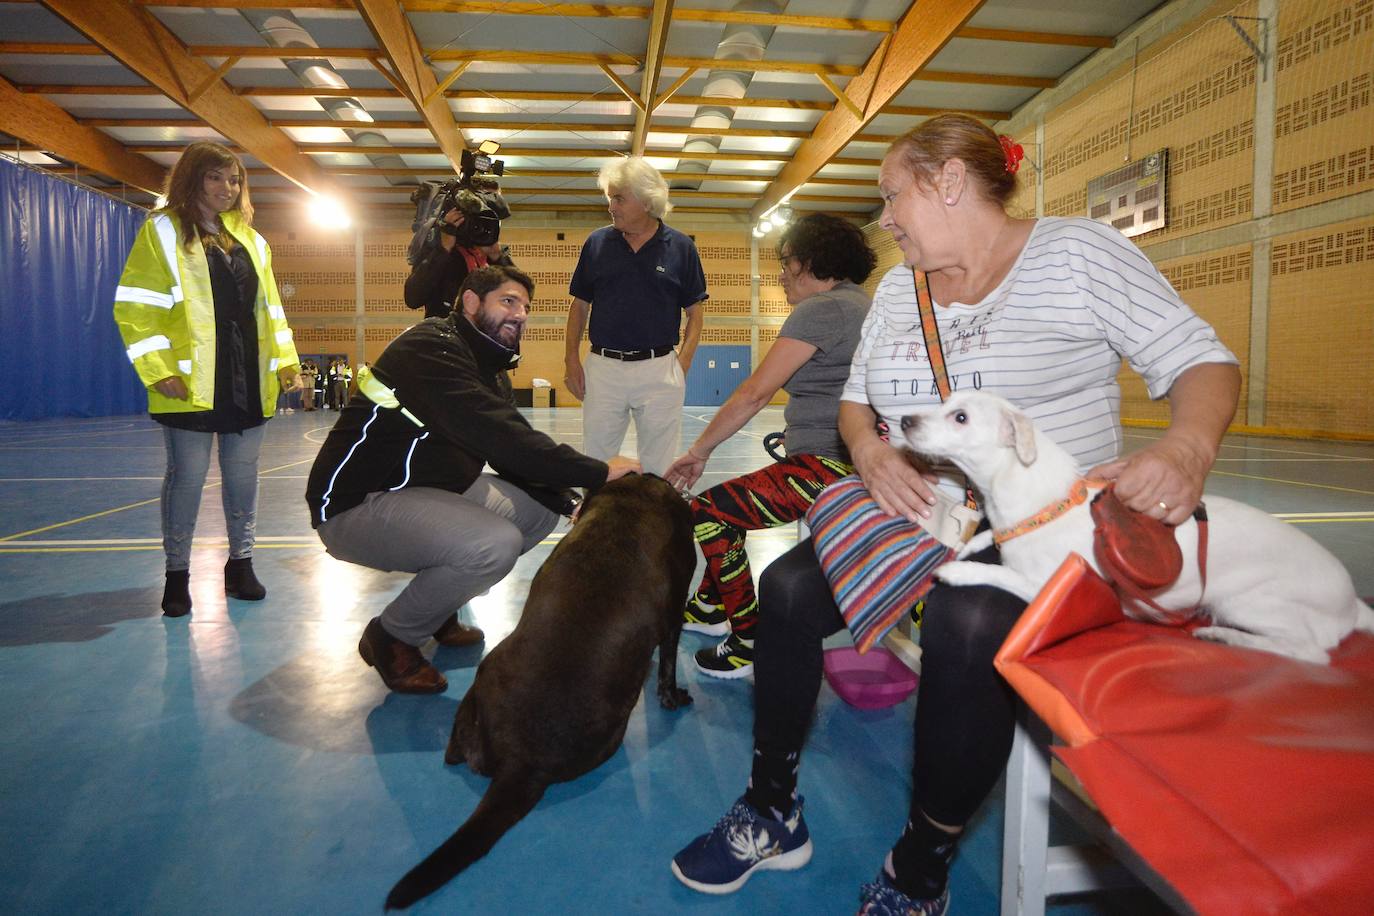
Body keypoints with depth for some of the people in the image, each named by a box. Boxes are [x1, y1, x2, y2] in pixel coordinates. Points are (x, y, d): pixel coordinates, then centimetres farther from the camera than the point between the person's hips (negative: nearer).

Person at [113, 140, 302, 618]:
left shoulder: (249, 238, 16)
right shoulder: (163, 230, 1)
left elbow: (269, 306, 17)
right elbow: (135, 307, -5)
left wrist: (286, 361, 6)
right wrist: (157, 370, -14)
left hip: (248, 379, 4)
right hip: (192, 381, -4)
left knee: (243, 473, 8)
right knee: (187, 476, 1)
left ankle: (240, 563, 21)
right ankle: (177, 574, 14)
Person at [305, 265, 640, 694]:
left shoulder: (478, 360, 12)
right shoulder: (431, 346, -18)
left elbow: (510, 453, 9)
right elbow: (499, 436, -31)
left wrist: (571, 501, -4)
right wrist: (598, 471, -28)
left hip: (425, 489, 10)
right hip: (358, 503, -10)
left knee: (541, 508, 8)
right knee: (495, 544, -30)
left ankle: (437, 609, 20)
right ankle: (391, 636, -4)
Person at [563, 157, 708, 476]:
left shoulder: (680, 247, 1)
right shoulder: (597, 243, 6)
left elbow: (695, 311, 4)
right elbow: (580, 305, 10)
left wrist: (683, 361, -7)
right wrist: (571, 359, 2)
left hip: (659, 369, -1)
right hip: (603, 367, 2)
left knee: (659, 467, 7)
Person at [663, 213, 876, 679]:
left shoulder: (821, 310, -14)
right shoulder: (857, 302, 18)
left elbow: (755, 394, -16)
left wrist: (699, 451, -7)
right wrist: (800, 431, 16)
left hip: (829, 465, -11)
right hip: (841, 459, 11)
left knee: (707, 514, -13)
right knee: (724, 505, 20)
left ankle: (752, 643, -4)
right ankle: (710, 607, 33)